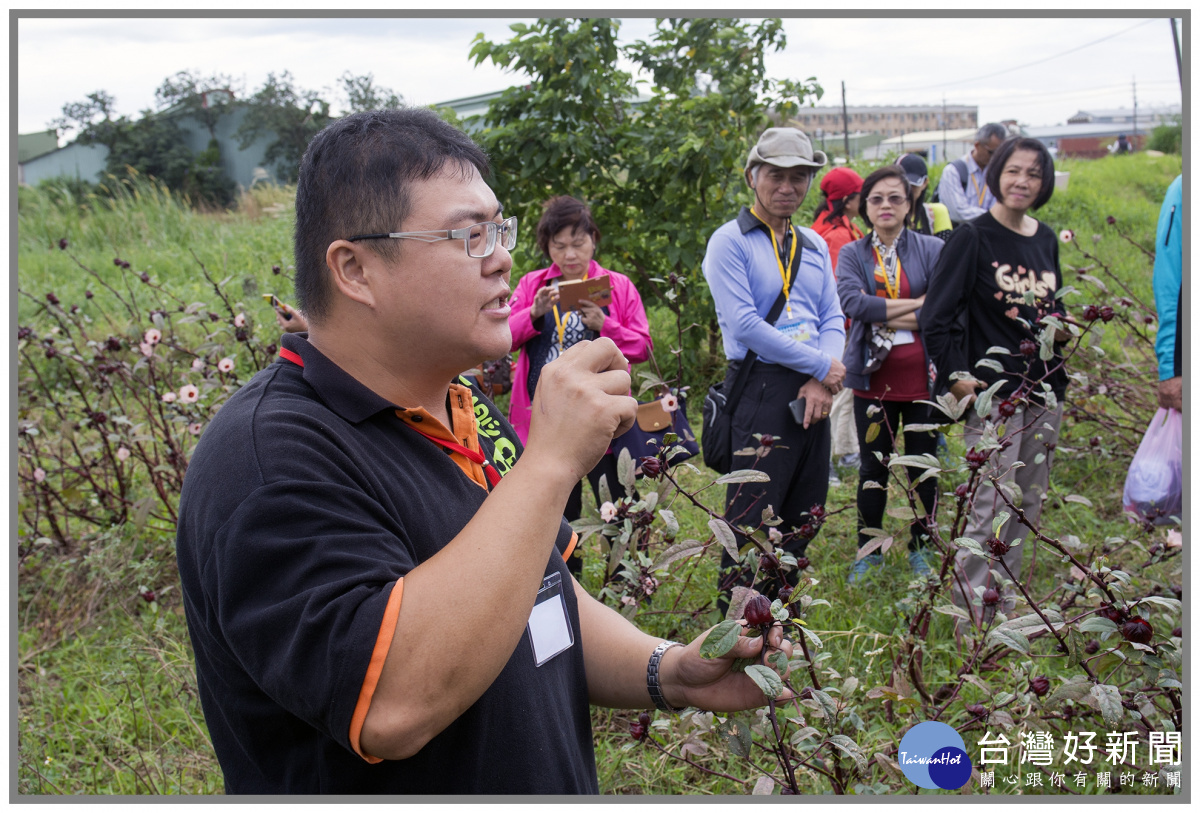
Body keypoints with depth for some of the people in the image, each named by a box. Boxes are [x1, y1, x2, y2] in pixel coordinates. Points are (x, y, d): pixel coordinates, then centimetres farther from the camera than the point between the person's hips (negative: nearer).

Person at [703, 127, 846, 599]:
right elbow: (744, 325, -14)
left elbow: (833, 319, 12)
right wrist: (821, 365, -12)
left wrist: (821, 382, -7)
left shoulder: (814, 246, 16)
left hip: (811, 394, 7)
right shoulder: (729, 242, -5)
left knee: (803, 518, 14)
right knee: (752, 522, -5)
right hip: (760, 393, -7)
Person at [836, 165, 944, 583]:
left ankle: (920, 549, 24)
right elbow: (850, 301, -14)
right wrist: (914, 305, -15)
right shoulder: (853, 254, 5)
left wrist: (881, 311, -13)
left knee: (923, 467, 8)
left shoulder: (931, 249, 2)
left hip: (923, 376, -1)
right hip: (873, 377, 1)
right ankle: (868, 551, 23)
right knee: (873, 467, 10)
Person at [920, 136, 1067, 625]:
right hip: (994, 391, -7)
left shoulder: (1046, 240, 11)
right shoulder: (972, 238, -8)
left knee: (1029, 506, 11)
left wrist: (1062, 331, 5)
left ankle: (1005, 608, 23)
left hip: (1045, 389, 7)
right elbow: (935, 318, -10)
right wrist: (956, 377, -15)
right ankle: (972, 617, 5)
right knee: (992, 509, -8)